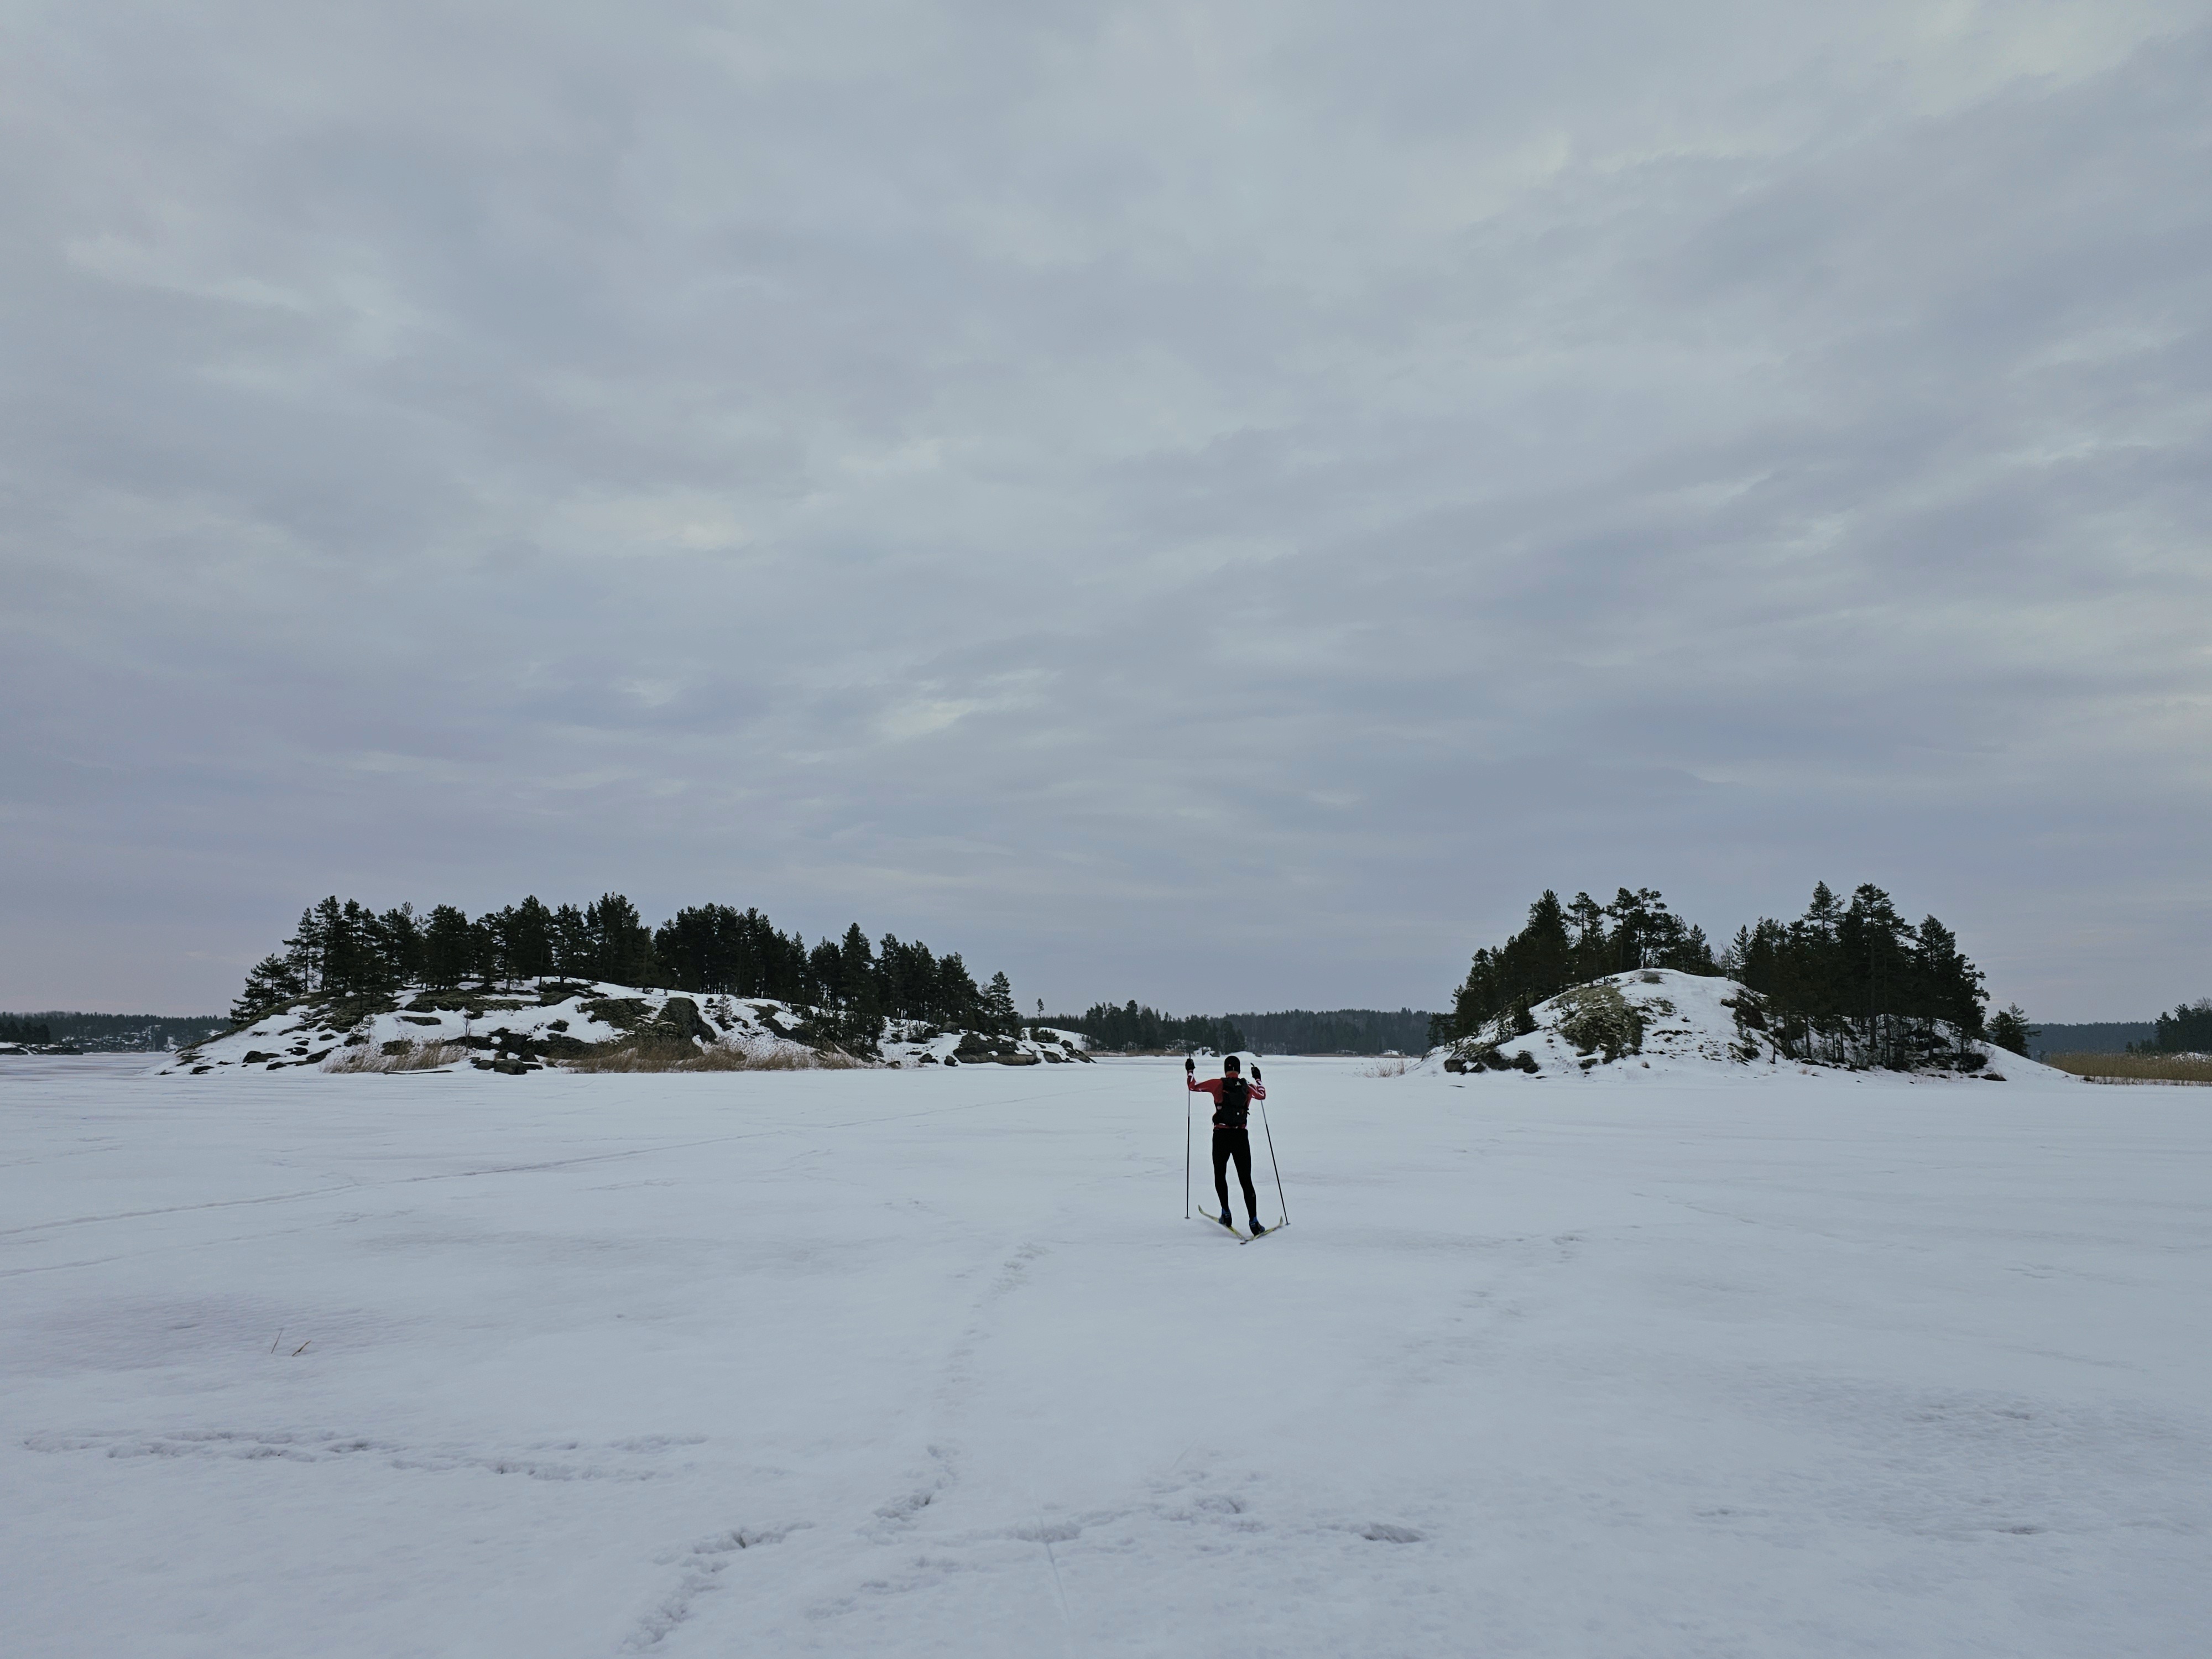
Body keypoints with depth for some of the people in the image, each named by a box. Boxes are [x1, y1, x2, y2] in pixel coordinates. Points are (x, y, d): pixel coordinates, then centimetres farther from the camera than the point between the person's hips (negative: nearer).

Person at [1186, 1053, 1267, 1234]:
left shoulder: (1218, 1084, -3)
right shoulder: (1248, 1087, 5)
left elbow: (1193, 1086, 6)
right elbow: (1263, 1095, 27)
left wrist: (1190, 1071, 24)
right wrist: (1258, 1078, 42)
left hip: (1221, 1136, -2)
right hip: (1241, 1136, 2)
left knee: (1220, 1176, 19)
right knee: (1246, 1180, 4)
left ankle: (1226, 1214, 12)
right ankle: (1254, 1222, -5)